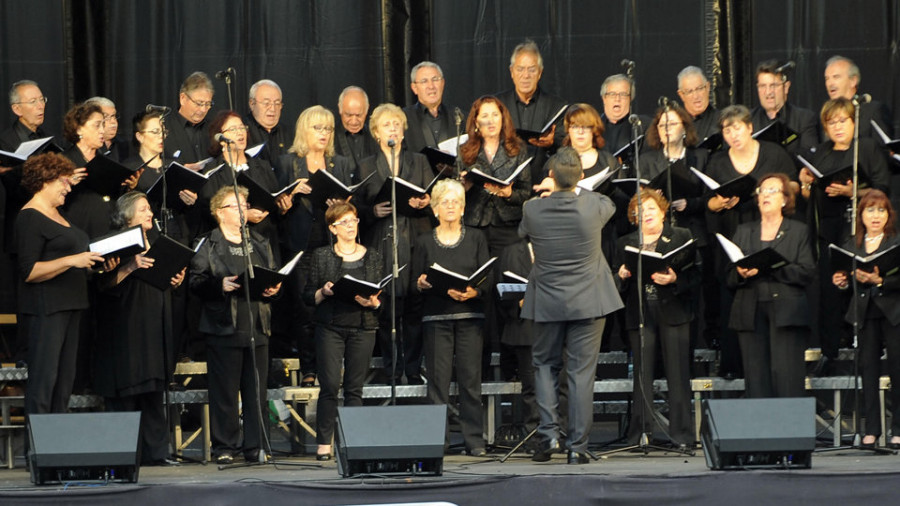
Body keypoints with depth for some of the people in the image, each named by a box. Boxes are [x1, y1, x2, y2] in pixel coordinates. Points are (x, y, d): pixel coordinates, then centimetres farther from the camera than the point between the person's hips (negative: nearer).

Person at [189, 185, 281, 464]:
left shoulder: (260, 243, 18)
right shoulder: (208, 245, 2)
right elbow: (196, 282, -5)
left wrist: (273, 289, -1)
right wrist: (220, 285, -20)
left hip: (257, 325, 4)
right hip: (224, 326, -4)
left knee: (256, 389, 3)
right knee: (224, 390, -3)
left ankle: (255, 446, 10)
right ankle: (224, 447, 4)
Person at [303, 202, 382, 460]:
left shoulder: (373, 257, 11)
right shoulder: (321, 256, 7)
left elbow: (383, 297, 11)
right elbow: (308, 296, 6)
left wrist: (374, 302, -10)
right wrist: (323, 292, -14)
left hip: (363, 327, 1)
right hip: (330, 326, -1)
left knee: (354, 388, 0)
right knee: (329, 385, -7)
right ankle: (324, 443, -1)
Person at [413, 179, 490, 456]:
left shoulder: (476, 238, 9)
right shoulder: (424, 242, 9)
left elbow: (487, 278, 2)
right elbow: (416, 282, 6)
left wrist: (473, 292, -18)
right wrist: (422, 283, -17)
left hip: (469, 314, 0)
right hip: (436, 316, 0)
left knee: (470, 377, -4)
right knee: (438, 378, -5)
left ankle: (474, 440, 1)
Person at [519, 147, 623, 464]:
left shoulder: (532, 210, -11)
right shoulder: (592, 207, -13)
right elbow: (610, 205, 13)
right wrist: (580, 192, 28)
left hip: (547, 304, 1)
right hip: (587, 303, -1)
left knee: (545, 364, 18)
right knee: (581, 372, 3)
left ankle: (549, 433, 4)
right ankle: (577, 446, 3)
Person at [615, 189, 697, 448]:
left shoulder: (681, 237, 8)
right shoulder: (625, 243, 15)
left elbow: (695, 274, 1)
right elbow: (618, 285, 14)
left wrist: (674, 279, -16)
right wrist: (622, 276, -8)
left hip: (673, 313, -2)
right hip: (639, 316, 2)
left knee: (678, 374, -3)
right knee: (642, 375, 1)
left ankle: (680, 433, 0)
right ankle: (641, 432, 3)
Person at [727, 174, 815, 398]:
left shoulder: (799, 231, 12)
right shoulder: (744, 232, 21)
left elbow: (807, 273, -3)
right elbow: (729, 278, 14)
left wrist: (771, 267, -13)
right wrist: (741, 273, -10)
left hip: (786, 313, -3)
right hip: (751, 313, 3)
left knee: (785, 374, -10)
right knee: (756, 377, -3)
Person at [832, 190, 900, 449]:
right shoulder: (851, 245, 13)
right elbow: (848, 278, 14)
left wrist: (879, 281, -24)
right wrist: (842, 282, -7)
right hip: (864, 313, 3)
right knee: (868, 368, 3)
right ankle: (871, 429, 7)